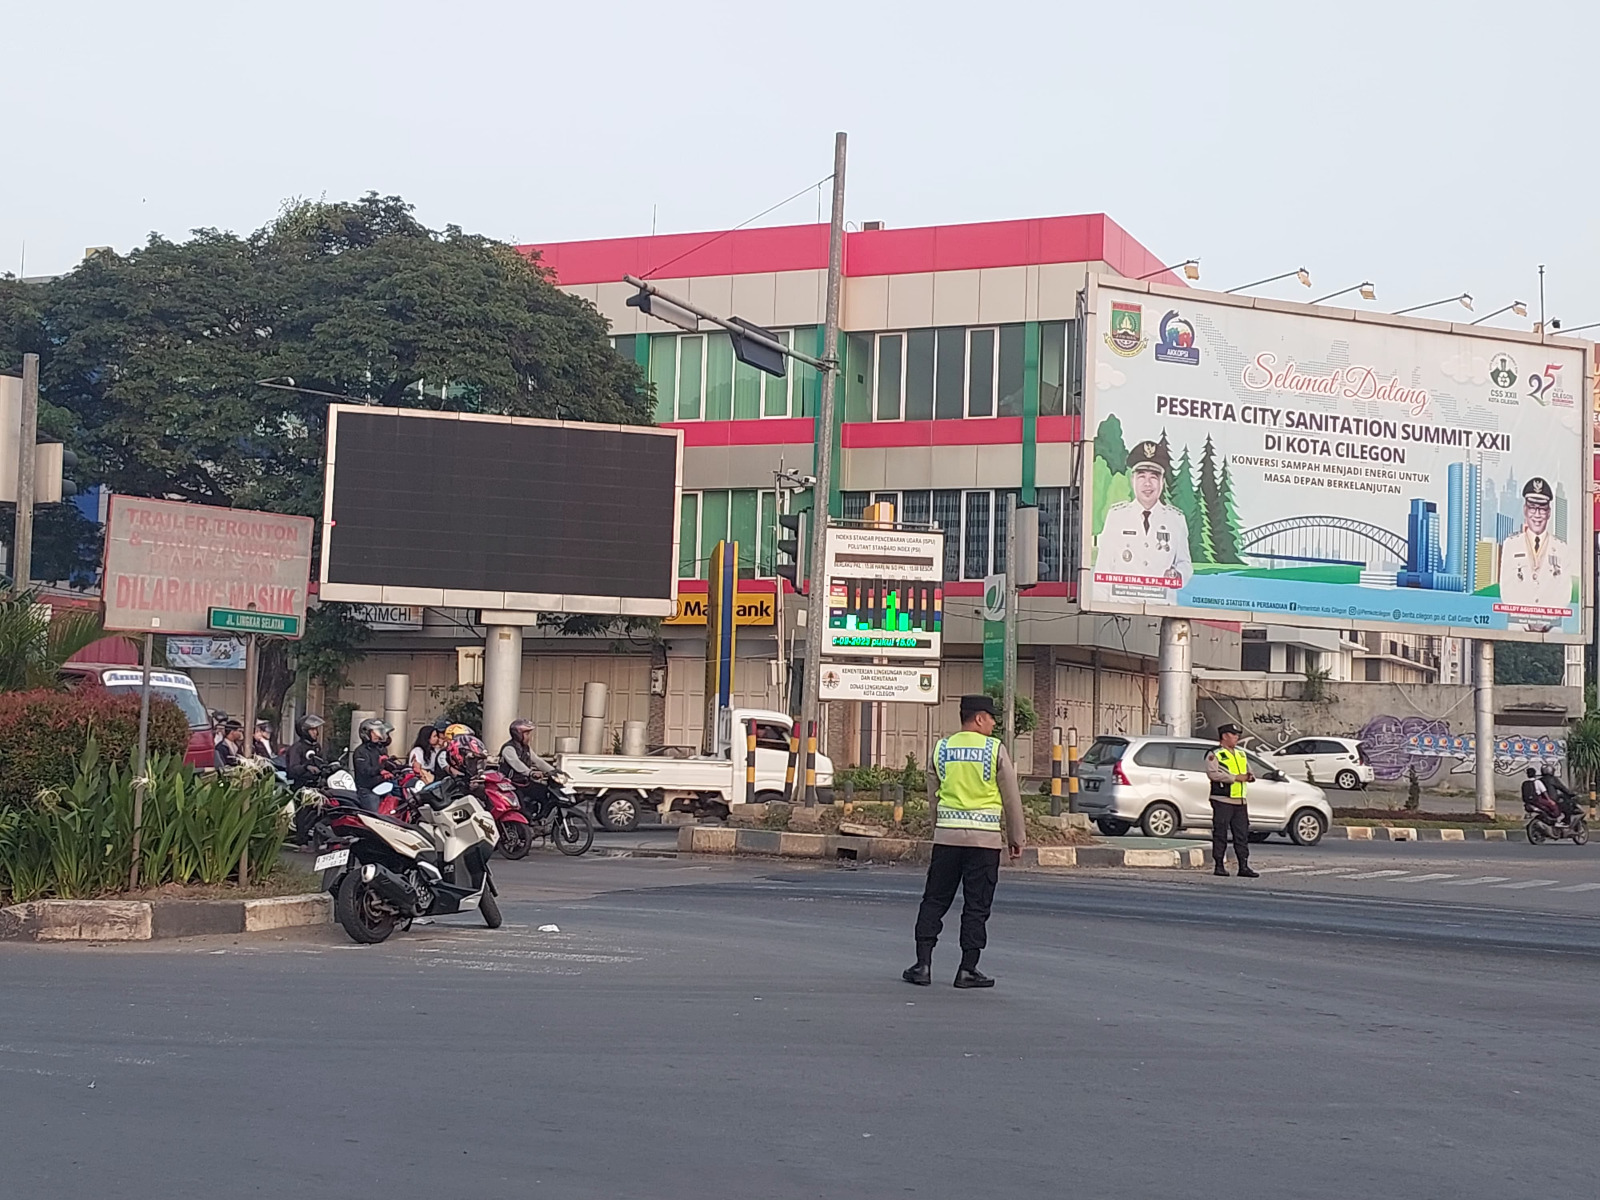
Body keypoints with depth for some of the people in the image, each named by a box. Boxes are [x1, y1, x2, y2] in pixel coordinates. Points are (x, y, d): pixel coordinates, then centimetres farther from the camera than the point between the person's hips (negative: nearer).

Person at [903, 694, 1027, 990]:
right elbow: (1011, 797, 0)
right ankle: (968, 970, 4)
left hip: (946, 833, 3)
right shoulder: (995, 749, -4)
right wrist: (1017, 838, 9)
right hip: (985, 836, -3)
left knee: (934, 900, 8)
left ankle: (923, 964, 3)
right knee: (976, 906, 3)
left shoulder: (942, 749, 7)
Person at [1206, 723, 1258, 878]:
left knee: (1242, 834, 4)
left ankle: (1244, 866, 5)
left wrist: (1250, 777, 3)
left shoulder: (1241, 754, 20)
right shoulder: (1215, 755, -3)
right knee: (1220, 834, -2)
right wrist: (1235, 777, -17)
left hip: (1240, 801, 7)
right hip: (1222, 801, -7)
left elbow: (1248, 771, 29)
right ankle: (1219, 866, 3)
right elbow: (1213, 773, -17)